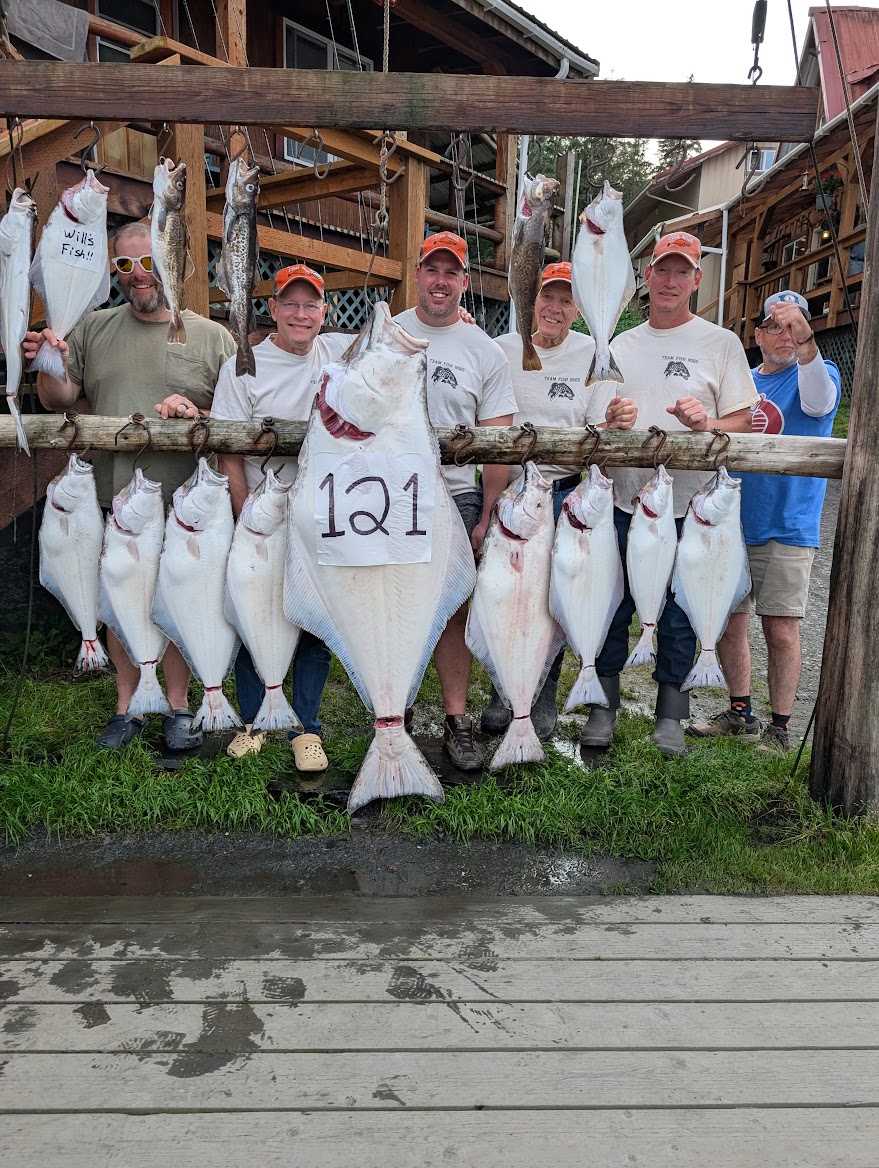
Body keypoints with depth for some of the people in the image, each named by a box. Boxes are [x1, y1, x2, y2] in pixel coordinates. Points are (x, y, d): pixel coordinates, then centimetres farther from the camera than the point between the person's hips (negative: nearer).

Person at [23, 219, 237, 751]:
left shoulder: (212, 337, 4)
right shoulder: (93, 328, 11)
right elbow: (62, 401, 10)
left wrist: (196, 414, -17)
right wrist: (47, 367, -10)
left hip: (182, 504, -2)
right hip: (112, 499, 2)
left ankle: (179, 708, 24)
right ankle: (127, 708, 26)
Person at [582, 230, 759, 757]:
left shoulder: (721, 343, 3)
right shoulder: (620, 345, 13)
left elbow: (745, 421, -1)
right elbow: (597, 425, 17)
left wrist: (707, 424, -20)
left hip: (687, 506, -2)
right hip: (622, 501, 3)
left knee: (679, 617, 5)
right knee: (612, 608, 7)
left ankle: (670, 715, 20)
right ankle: (605, 705, 22)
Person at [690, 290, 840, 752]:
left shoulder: (818, 371, 0)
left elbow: (819, 403, -26)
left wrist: (806, 342, -40)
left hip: (787, 528, -5)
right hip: (731, 526, 5)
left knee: (781, 630, -5)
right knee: (727, 622, 8)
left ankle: (779, 727, 9)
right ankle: (740, 713, 25)